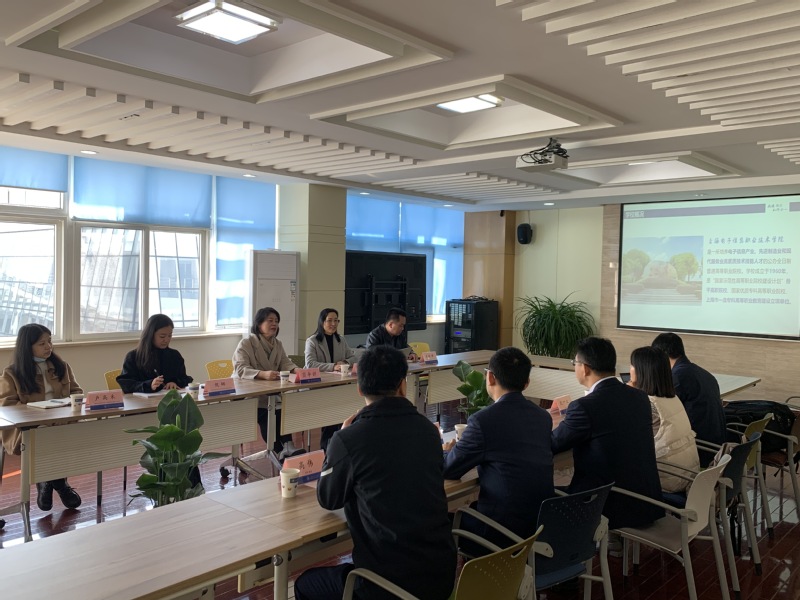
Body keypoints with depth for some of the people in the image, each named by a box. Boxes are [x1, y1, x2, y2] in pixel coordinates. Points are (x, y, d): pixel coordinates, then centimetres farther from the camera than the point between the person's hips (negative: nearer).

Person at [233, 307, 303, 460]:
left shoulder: (278, 344, 11)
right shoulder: (246, 344, -11)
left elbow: (285, 363, 3)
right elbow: (240, 369, -24)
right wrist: (263, 374, -41)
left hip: (271, 391, 6)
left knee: (280, 412, -26)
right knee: (265, 416, -31)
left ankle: (287, 447, -27)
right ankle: (281, 450, -25)